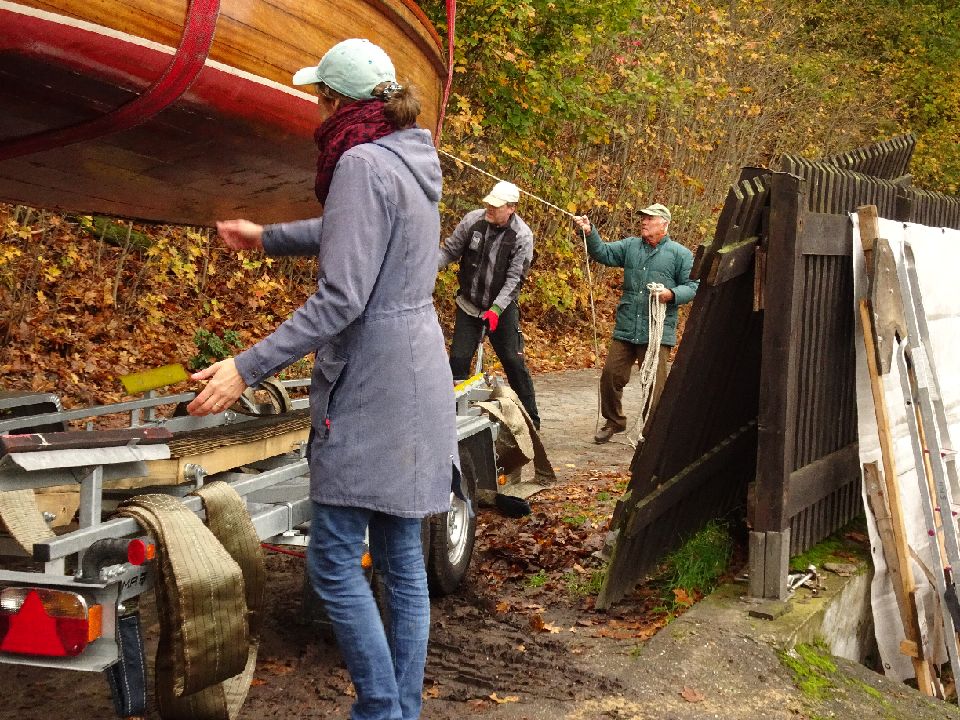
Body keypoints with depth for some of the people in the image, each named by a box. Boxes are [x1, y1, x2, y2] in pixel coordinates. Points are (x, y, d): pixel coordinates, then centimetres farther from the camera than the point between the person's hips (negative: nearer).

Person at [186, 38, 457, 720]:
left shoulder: (362, 163, -15)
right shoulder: (414, 159, 12)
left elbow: (341, 297, -22)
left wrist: (249, 366, -20)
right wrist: (267, 237, 41)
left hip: (371, 384, -9)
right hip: (414, 374, 9)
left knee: (335, 560, -2)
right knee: (401, 557, 12)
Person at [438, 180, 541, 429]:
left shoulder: (522, 236, -17)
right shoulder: (473, 220, -10)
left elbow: (514, 278, -18)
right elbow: (449, 251, -1)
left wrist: (496, 309, -27)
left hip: (502, 308, -2)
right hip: (469, 305, 2)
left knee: (514, 362, 3)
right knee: (458, 360, 0)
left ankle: (531, 417, 17)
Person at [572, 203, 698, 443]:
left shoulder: (680, 254, 2)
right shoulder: (630, 246, 13)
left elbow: (693, 286, 0)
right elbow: (603, 253, 3)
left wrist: (672, 294, -18)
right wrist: (589, 232, -12)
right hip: (625, 329, 4)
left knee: (655, 384, -2)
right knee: (611, 375, 8)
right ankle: (613, 421, 28)